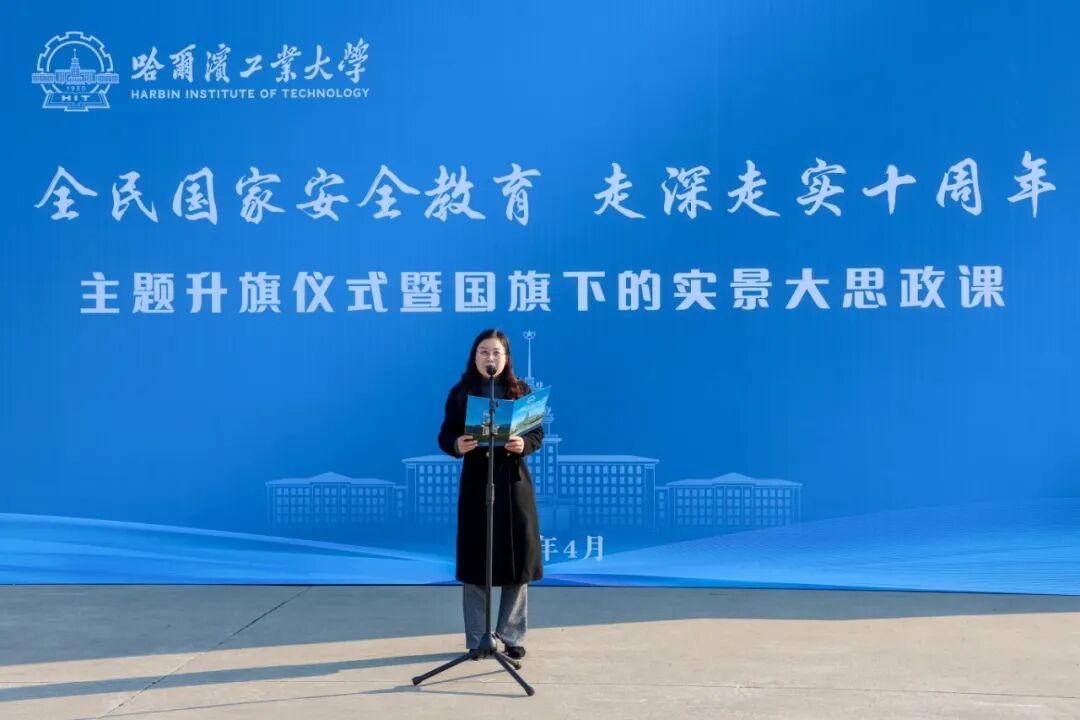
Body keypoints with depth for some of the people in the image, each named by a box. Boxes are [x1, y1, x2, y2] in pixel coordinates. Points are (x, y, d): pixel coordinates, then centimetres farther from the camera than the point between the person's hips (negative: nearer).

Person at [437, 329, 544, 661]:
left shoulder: (521, 391, 4)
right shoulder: (460, 393, 2)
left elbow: (538, 434, 3)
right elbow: (445, 436, 1)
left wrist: (524, 444, -18)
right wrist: (457, 445, -21)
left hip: (514, 482, 1)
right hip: (475, 481, -1)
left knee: (516, 559, 3)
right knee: (475, 560, 1)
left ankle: (512, 637, 16)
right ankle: (477, 640, 13)